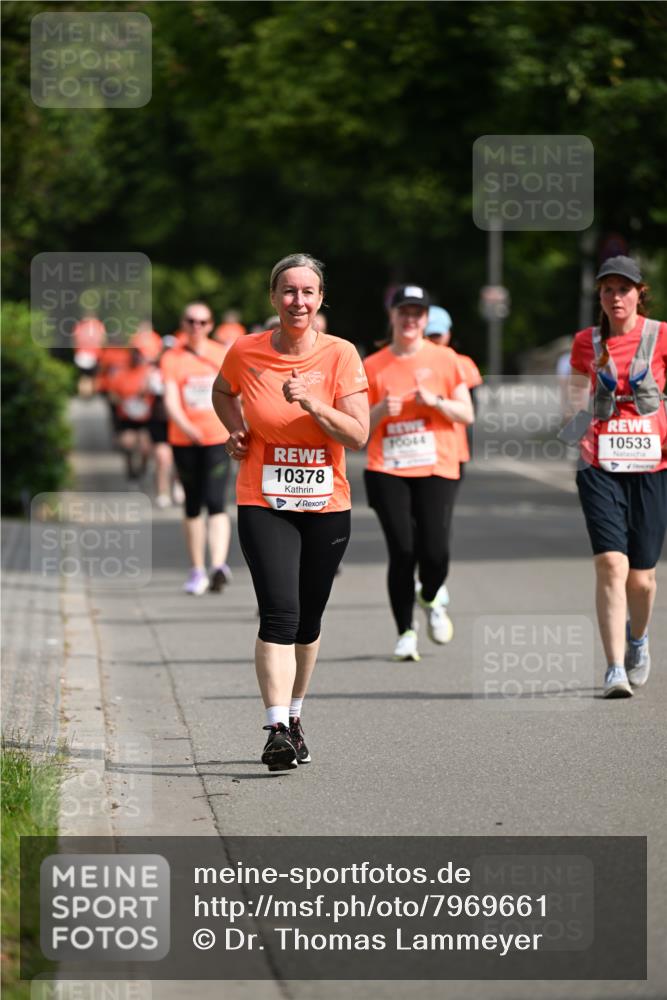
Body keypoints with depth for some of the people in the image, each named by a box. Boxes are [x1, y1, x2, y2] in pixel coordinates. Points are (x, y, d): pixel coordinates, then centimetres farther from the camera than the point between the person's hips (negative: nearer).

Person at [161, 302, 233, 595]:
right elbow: (171, 401, -13)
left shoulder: (223, 354, 4)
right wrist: (185, 426, -30)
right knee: (193, 506, 8)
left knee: (215, 502, -15)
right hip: (184, 441, 1)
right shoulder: (172, 359, -1)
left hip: (218, 438, -1)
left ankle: (219, 565, -25)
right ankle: (197, 570, 17)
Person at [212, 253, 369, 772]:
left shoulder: (341, 355, -5)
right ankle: (277, 730, -23)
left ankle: (294, 717, 29)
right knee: (280, 611, -17)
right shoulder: (246, 352, -3)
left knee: (308, 621, 11)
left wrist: (313, 403, -22)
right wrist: (237, 430, 3)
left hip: (327, 506, 2)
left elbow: (358, 435, -9)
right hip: (263, 504, -2)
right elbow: (222, 392, 20)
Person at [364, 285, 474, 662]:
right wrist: (380, 411, -11)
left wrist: (435, 401, -11)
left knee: (435, 552, -9)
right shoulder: (374, 366, 7)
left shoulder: (445, 359, 6)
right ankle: (406, 632, 4)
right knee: (402, 552, -7)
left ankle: (431, 601, 25)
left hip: (437, 468, 0)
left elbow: (467, 415, 6)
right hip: (388, 471, 0)